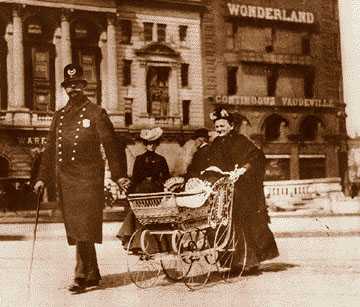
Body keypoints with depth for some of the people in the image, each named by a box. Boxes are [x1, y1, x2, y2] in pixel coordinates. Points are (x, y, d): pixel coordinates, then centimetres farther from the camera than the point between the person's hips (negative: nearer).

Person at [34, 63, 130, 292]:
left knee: (84, 230, -11)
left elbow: (111, 145, -4)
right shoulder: (59, 116, 16)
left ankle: (82, 276, -8)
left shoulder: (96, 113, 1)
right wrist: (43, 178, 12)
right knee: (75, 230, 9)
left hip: (88, 179, -6)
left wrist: (119, 175, -13)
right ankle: (93, 274, 19)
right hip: (65, 180, 6)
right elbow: (50, 150, 19)